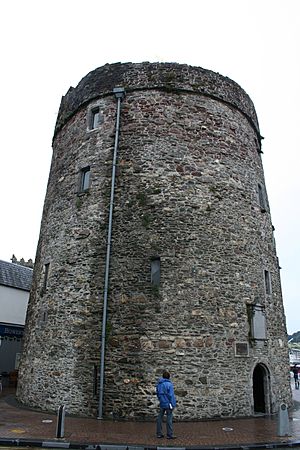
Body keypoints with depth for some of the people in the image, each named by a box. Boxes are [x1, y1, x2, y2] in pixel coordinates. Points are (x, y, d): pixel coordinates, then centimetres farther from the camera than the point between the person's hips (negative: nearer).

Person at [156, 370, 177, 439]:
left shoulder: (159, 384, 5)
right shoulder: (169, 384, -16)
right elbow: (171, 395, -17)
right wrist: (172, 405, -12)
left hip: (161, 404, 7)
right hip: (168, 404, -7)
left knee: (160, 418, 12)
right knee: (169, 419, 2)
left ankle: (159, 433, 19)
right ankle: (169, 435, 7)